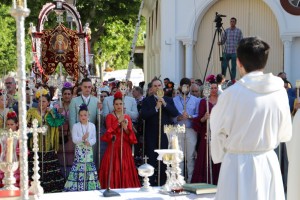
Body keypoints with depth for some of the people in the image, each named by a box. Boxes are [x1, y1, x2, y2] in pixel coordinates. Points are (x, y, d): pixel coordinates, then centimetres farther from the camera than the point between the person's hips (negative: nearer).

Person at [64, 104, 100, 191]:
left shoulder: (92, 126, 7)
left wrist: (89, 142, -19)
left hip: (89, 150, 2)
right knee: (79, 167, -8)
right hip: (79, 150, -2)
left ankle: (91, 188, 4)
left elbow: (94, 139, 2)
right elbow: (74, 139, -8)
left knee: (90, 167, 0)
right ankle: (77, 188, -6)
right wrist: (82, 138, -25)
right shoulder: (75, 126, 1)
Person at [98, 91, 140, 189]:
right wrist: (118, 122, -20)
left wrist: (126, 128, -12)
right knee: (113, 171, -7)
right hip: (113, 147, -3)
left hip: (125, 148, 3)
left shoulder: (127, 117, 13)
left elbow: (131, 135, 7)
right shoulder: (109, 117, 4)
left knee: (125, 170, -1)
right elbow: (109, 131, -11)